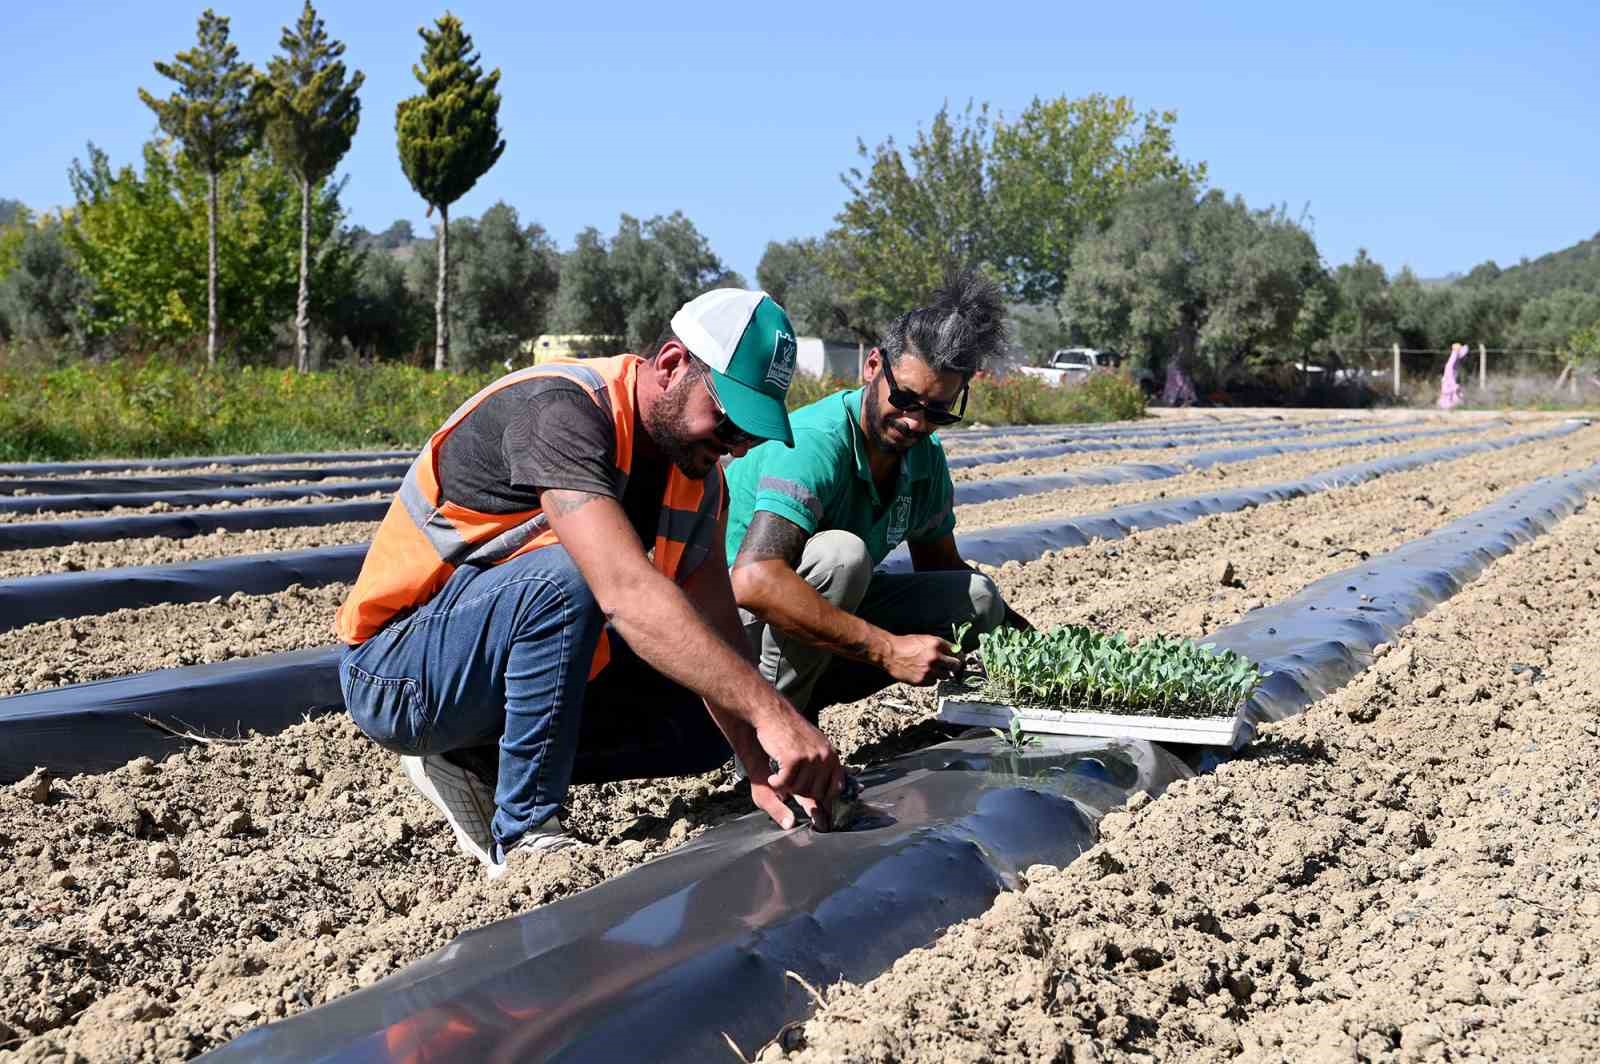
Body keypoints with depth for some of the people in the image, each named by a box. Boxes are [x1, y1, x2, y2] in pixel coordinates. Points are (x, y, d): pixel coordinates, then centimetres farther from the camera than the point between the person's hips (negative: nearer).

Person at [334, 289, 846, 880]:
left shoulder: (696, 470, -1)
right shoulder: (560, 410, -27)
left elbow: (714, 631, -4)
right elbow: (626, 593, -41)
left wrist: (761, 763, -18)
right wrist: (771, 712, -46)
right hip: (393, 675, -8)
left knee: (708, 723, 2)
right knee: (563, 576, -35)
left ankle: (479, 765, 3)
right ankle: (525, 838, -21)